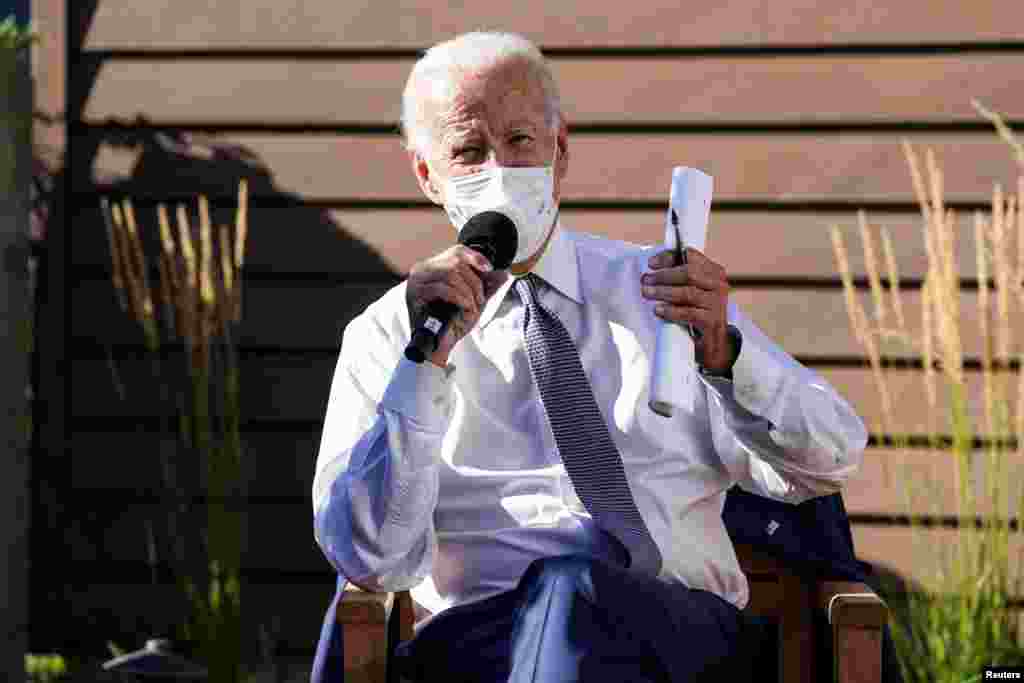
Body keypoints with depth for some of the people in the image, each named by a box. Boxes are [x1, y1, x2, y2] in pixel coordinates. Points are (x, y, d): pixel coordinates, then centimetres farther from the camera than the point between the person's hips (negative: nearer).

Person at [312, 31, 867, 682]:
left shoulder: (652, 288, 17)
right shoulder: (385, 335, 13)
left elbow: (827, 465, 7)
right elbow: (371, 559, -3)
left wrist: (722, 349, -12)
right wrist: (426, 360, -12)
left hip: (679, 622, 1)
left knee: (572, 590, -34)